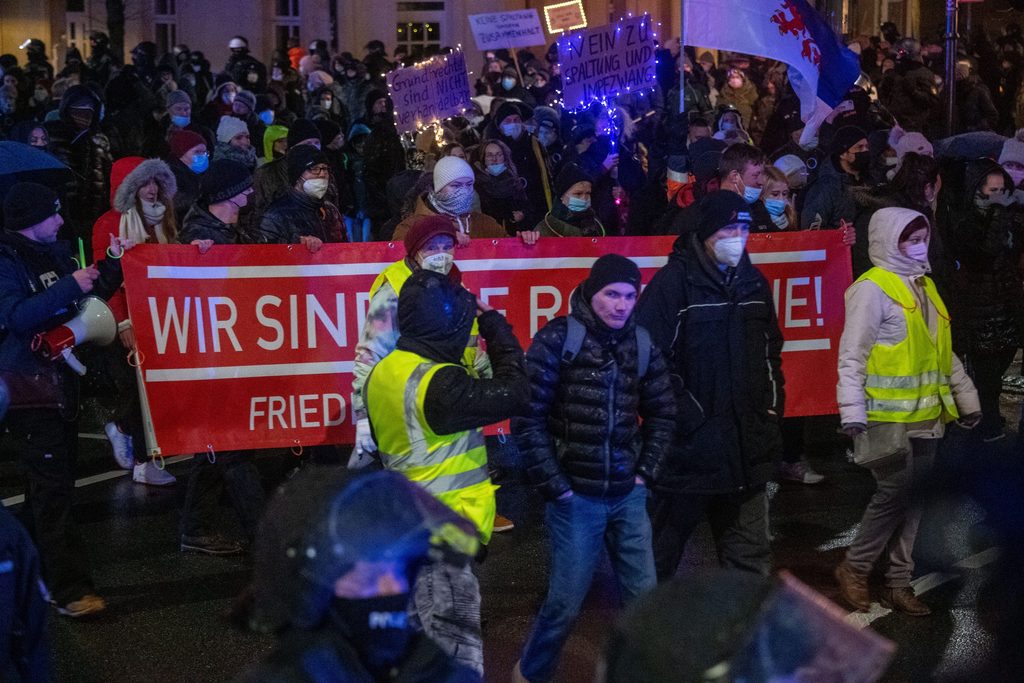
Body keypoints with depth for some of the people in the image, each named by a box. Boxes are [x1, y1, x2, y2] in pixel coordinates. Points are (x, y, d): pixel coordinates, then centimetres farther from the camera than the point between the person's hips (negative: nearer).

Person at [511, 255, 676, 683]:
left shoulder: (641, 343, 4)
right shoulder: (558, 338, -9)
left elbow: (662, 413, 15)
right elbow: (528, 418, -10)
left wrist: (646, 471, 6)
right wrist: (553, 485, -10)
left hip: (628, 495, 4)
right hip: (576, 497, -4)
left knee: (644, 594, 7)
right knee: (566, 602, 2)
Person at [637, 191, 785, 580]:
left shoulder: (754, 283, 12)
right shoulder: (674, 282, -10)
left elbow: (771, 352, 23)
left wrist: (772, 409, 12)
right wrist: (688, 418, -17)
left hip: (747, 445, 6)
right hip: (688, 446, -6)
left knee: (750, 554, 12)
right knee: (662, 549, 7)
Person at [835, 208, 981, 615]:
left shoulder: (923, 285, 15)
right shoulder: (873, 288, -10)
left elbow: (942, 352, 22)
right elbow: (852, 356, -14)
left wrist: (966, 398, 20)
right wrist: (853, 413, -20)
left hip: (925, 418, 8)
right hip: (889, 419, -8)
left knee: (911, 500, 10)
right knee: (896, 494, -7)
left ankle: (898, 583, 20)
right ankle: (854, 568, 11)